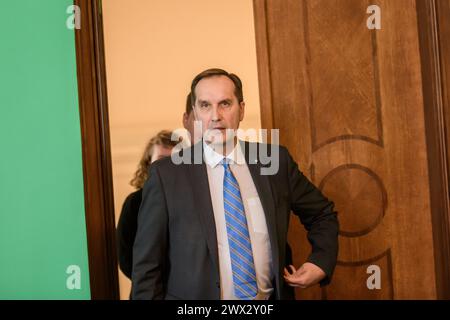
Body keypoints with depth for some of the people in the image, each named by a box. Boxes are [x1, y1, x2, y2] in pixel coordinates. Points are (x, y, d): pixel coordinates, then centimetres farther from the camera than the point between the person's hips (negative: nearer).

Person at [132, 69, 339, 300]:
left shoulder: (276, 161, -3)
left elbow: (322, 213, 10)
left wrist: (320, 263, -4)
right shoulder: (167, 174, -10)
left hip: (271, 295, 3)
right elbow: (147, 265, -8)